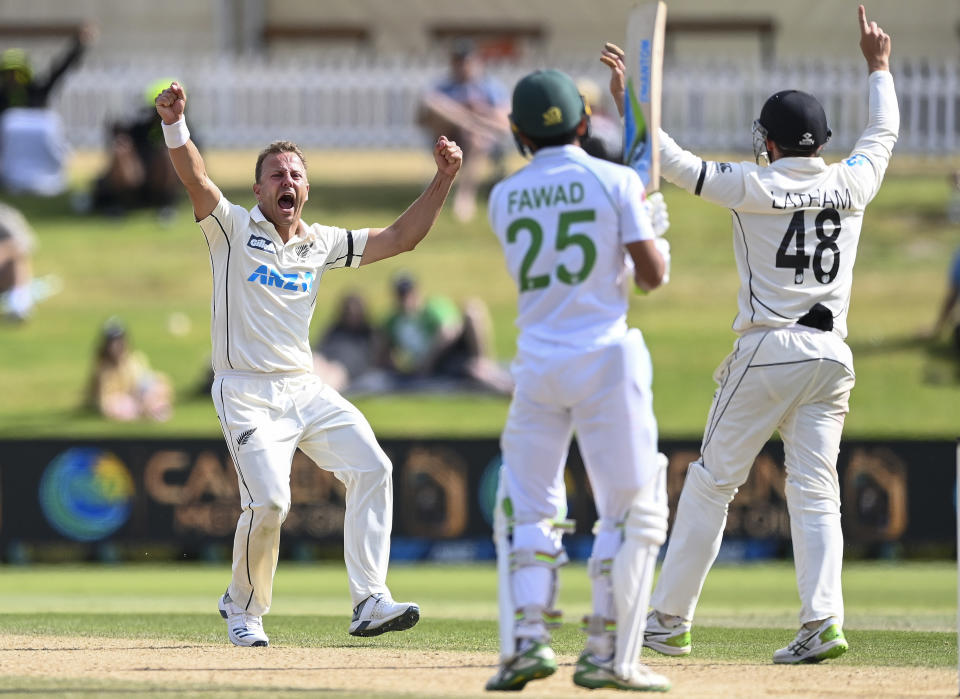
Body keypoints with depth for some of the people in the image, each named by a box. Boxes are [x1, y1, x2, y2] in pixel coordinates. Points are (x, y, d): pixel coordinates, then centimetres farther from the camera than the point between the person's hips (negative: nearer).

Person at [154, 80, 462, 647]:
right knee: (269, 500, -20)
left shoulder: (322, 244, 13)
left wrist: (443, 180, 2)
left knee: (372, 468, -12)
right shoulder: (233, 228, 0)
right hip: (247, 392, -5)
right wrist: (175, 124, -36)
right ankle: (244, 610, 5)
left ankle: (370, 601, -13)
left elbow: (400, 239, 13)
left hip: (306, 389, 5)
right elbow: (196, 179, -18)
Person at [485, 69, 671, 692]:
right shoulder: (615, 181, -4)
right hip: (608, 359, -3)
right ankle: (608, 656, -1)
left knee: (528, 508, 12)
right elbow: (653, 273, -6)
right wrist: (648, 225, 14)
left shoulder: (505, 198, 7)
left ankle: (527, 638, -5)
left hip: (539, 362, 3)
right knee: (632, 511, 4)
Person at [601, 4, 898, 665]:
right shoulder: (851, 184, 6)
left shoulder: (754, 187, -5)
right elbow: (884, 135, 26)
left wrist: (626, 100, 7)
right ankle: (823, 620, -16)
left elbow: (674, 161, -2)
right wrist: (879, 66, 40)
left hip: (766, 353, -3)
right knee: (815, 491, 1)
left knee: (711, 483, 6)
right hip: (831, 356, 3)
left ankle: (670, 619, 9)